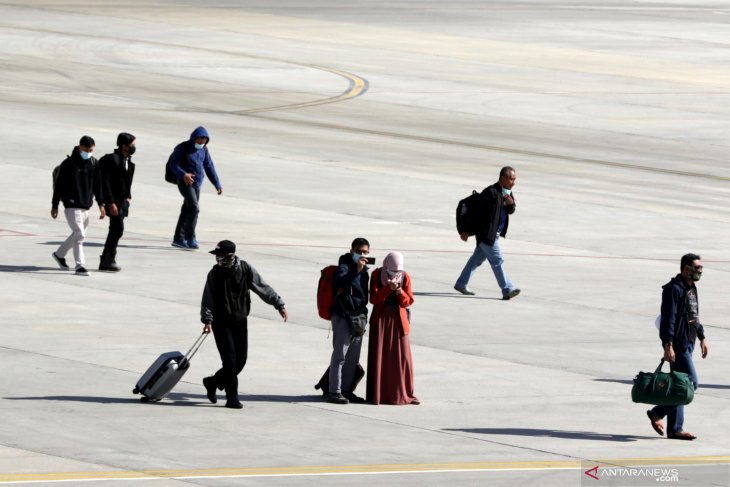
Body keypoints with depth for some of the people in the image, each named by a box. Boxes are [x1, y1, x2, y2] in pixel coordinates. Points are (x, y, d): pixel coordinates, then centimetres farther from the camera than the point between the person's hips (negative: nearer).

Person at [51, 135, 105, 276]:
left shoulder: (94, 164, 7)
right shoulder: (68, 164, -9)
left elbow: (97, 185, 14)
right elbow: (59, 185, -5)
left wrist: (101, 204, 8)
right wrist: (54, 206, -4)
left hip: (86, 206, 6)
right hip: (72, 205, -6)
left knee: (78, 234, 15)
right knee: (79, 235, -13)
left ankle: (59, 254, 34)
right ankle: (80, 266, -12)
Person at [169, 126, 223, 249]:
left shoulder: (204, 150, 12)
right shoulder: (182, 148, -6)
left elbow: (209, 167, 15)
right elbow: (173, 165, -11)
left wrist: (217, 184, 10)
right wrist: (183, 175, -30)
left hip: (197, 184, 6)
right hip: (185, 182, -6)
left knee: (187, 211, 9)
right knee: (194, 208, -19)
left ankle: (179, 238, 16)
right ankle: (190, 238, -17)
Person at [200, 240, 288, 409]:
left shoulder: (245, 269, -4)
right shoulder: (215, 273, -7)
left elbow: (263, 288, 1)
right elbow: (208, 299, -7)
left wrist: (279, 305, -1)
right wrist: (207, 319, -20)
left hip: (240, 322, 3)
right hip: (221, 323, -3)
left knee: (240, 360, 6)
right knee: (230, 360, -10)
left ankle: (213, 382, 27)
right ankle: (232, 398, -3)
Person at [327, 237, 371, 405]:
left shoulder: (364, 269, 14)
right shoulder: (345, 266, -10)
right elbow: (339, 282, -32)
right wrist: (356, 271, -41)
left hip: (358, 317, 8)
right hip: (343, 317, -8)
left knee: (353, 358, 12)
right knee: (340, 355, -6)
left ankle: (346, 390, 20)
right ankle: (334, 392, -4)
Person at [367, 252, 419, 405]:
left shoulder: (405, 276, 1)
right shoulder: (377, 275, -4)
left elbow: (409, 301, 1)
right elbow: (373, 298, -9)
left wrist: (400, 292, -20)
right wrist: (388, 288, -23)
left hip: (398, 320, 2)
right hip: (380, 319, -1)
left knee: (403, 357, -1)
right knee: (379, 357, -2)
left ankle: (404, 394, 7)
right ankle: (377, 395, 3)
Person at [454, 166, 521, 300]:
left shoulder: (507, 192, 7)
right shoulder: (491, 193, -21)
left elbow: (511, 211, 15)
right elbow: (477, 211, -18)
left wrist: (511, 203, -10)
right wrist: (466, 231, -14)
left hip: (496, 232, 9)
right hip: (486, 233, -9)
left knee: (478, 258, 17)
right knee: (497, 261, -7)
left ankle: (461, 284, 28)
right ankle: (507, 290, -6)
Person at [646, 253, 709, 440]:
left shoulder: (691, 289, 17)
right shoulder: (674, 289, -14)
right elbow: (668, 318, -19)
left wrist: (702, 337, 26)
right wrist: (668, 345, -24)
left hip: (688, 344, 9)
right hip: (678, 345, -9)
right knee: (691, 382, -11)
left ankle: (675, 429, 11)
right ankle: (657, 413, -2)